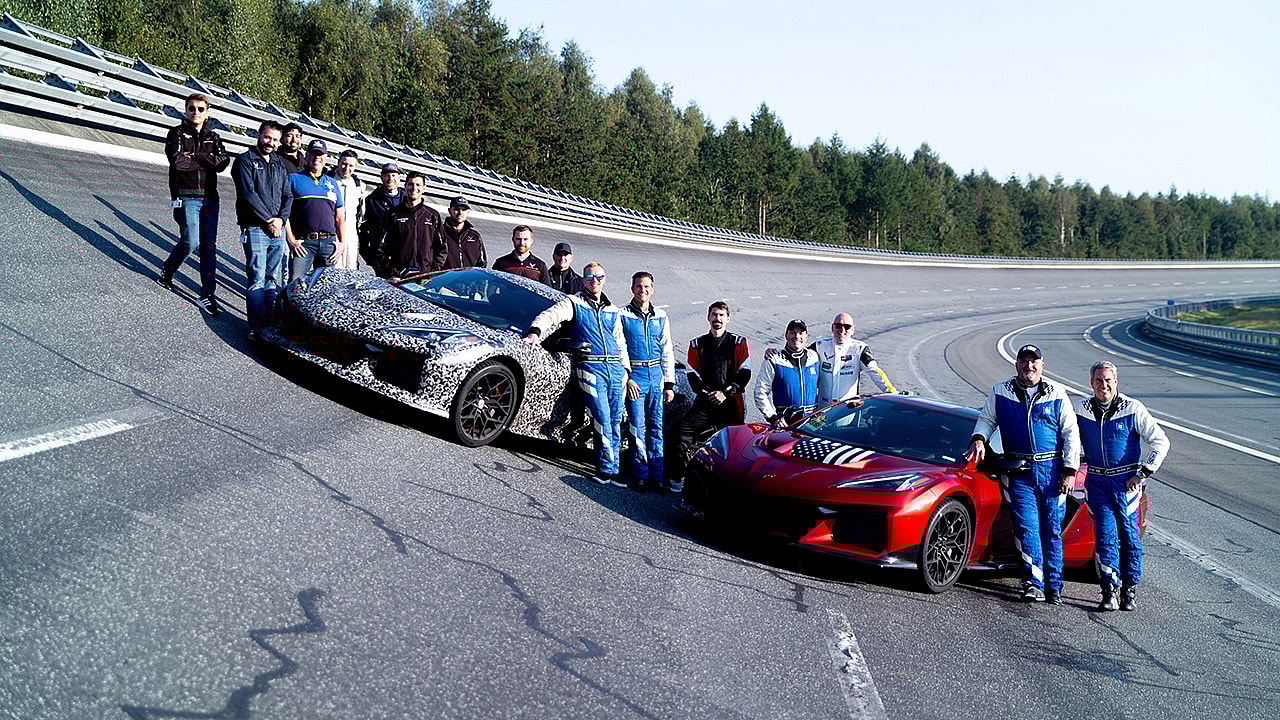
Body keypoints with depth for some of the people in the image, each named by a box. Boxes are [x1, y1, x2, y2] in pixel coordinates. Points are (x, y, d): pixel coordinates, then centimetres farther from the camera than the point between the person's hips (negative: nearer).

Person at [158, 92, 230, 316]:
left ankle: (208, 295, 1)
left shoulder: (213, 137, 15)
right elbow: (178, 161, -12)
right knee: (191, 240, -14)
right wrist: (206, 161, -4)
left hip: (209, 197, 3)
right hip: (186, 195, -3)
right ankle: (167, 271, 15)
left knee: (209, 246, -1)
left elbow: (223, 162, -3)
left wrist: (194, 156, -8)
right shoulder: (177, 133, 6)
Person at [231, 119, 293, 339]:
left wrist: (280, 218, -4)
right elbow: (248, 194, -8)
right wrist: (268, 220, -11)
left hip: (278, 230, 6)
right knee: (257, 278, -10)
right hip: (255, 228, -5)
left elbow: (288, 196, 14)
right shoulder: (245, 160, 2)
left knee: (273, 279, 7)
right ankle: (257, 327, -10)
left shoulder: (279, 164, 19)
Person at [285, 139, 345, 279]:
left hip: (329, 242, 4)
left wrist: (341, 243, 9)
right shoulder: (294, 179, 8)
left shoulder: (333, 184, 20)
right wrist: (291, 240, -8)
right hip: (303, 242, -4)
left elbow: (339, 218, 21)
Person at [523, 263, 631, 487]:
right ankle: (608, 468, -6)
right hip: (591, 367, -5)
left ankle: (610, 470, 11)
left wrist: (626, 370, 16)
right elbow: (550, 315, -8)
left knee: (615, 421, 4)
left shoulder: (613, 311, 23)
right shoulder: (574, 303, 8)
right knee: (602, 419, -13)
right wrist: (535, 331, -28)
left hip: (616, 368, 5)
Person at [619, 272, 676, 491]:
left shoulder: (661, 316, 12)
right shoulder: (622, 315, -1)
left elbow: (667, 352, 15)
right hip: (634, 375, -4)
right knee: (637, 428, -4)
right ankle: (640, 475, 4)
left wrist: (669, 384, 10)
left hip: (656, 375, 4)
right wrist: (626, 379, -11)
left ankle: (656, 475, 10)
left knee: (656, 427, 4)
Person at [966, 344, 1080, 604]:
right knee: (1027, 527, -9)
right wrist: (979, 439, -4)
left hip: (1052, 468, 0)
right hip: (1019, 470, 0)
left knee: (1053, 529, 3)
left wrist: (1070, 470, 0)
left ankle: (1054, 586, 12)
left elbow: (1071, 433, 6)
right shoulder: (1000, 392, 7)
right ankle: (1034, 584, -6)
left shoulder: (1057, 394, 5)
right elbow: (986, 419, 17)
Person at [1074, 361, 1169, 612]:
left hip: (1126, 480, -2)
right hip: (1096, 480, 2)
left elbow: (1161, 442, -3)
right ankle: (1109, 592, -5)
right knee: (1105, 534, -6)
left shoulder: (1133, 409, -7)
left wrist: (1143, 473, -7)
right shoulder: (1081, 409, 2)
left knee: (1129, 534, 3)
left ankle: (1129, 591, 13)